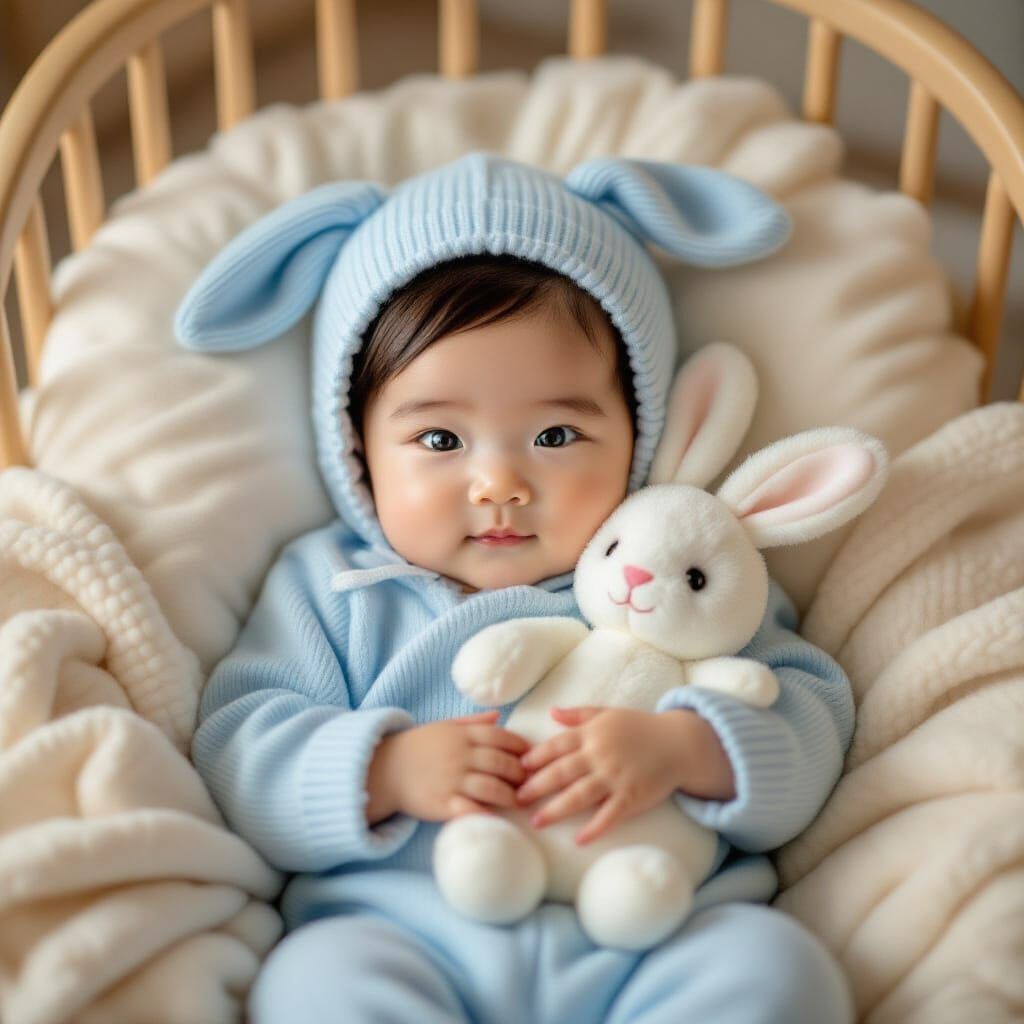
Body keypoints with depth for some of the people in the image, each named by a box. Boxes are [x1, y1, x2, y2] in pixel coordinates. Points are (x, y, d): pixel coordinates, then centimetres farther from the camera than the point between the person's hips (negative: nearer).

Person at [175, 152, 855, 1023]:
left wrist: (689, 749, -14)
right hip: (402, 935, 0)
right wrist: (383, 769, -12)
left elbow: (810, 708, 7)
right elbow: (237, 748, 6)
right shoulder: (330, 587, 13)